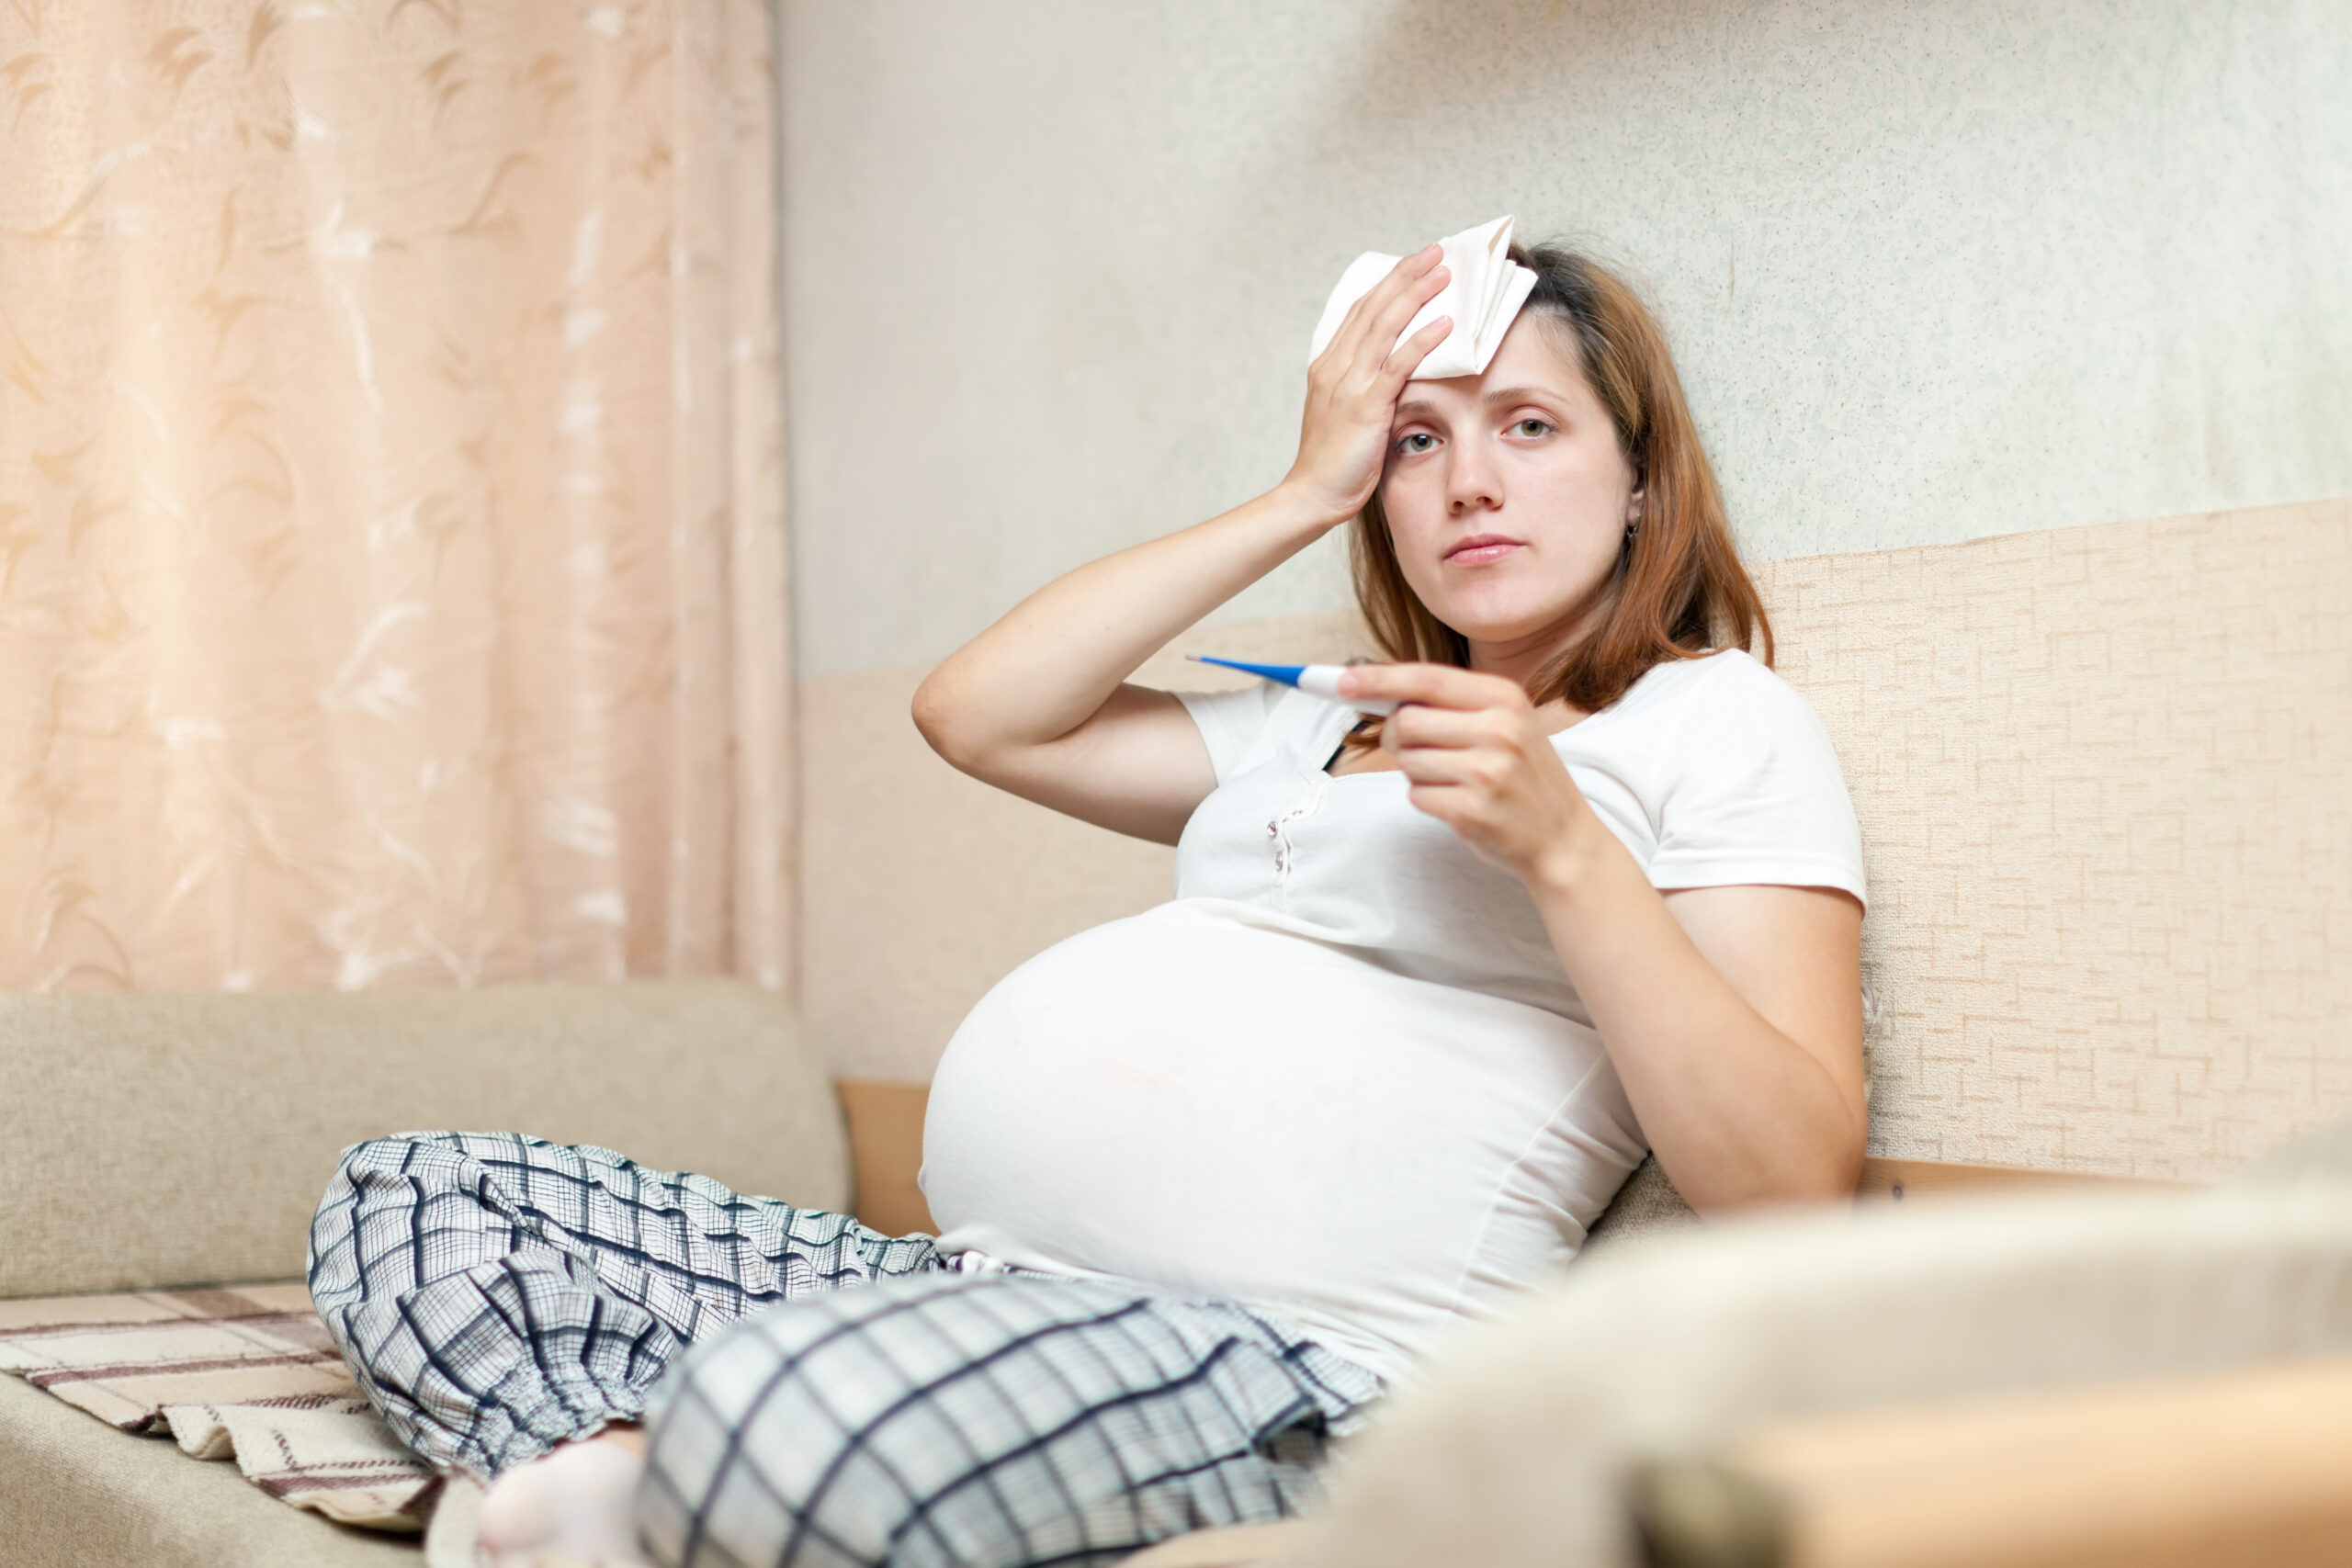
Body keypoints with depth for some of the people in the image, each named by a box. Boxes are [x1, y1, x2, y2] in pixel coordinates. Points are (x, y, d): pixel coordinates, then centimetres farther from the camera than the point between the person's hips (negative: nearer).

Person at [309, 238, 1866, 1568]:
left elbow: (1794, 1179, -5)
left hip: (1294, 1355, -8)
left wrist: (1562, 848, -16)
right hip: (987, 1288, 9)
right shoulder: (1323, 734, 27)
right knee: (410, 1201, 4)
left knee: (800, 1419, -40)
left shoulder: (1720, 718, 6)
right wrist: (1302, 499, 16)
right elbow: (978, 715, 17)